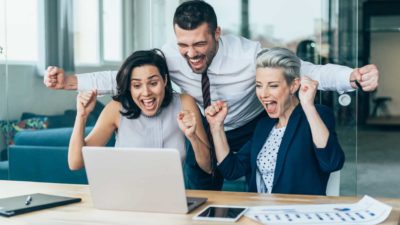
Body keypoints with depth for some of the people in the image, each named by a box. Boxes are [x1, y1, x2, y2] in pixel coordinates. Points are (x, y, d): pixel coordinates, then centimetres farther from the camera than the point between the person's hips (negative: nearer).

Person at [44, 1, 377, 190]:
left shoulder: (249, 54, -33)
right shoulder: (171, 55, -25)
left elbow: (308, 71, -33)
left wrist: (355, 76, -50)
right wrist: (69, 81, -30)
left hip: (252, 130, -2)